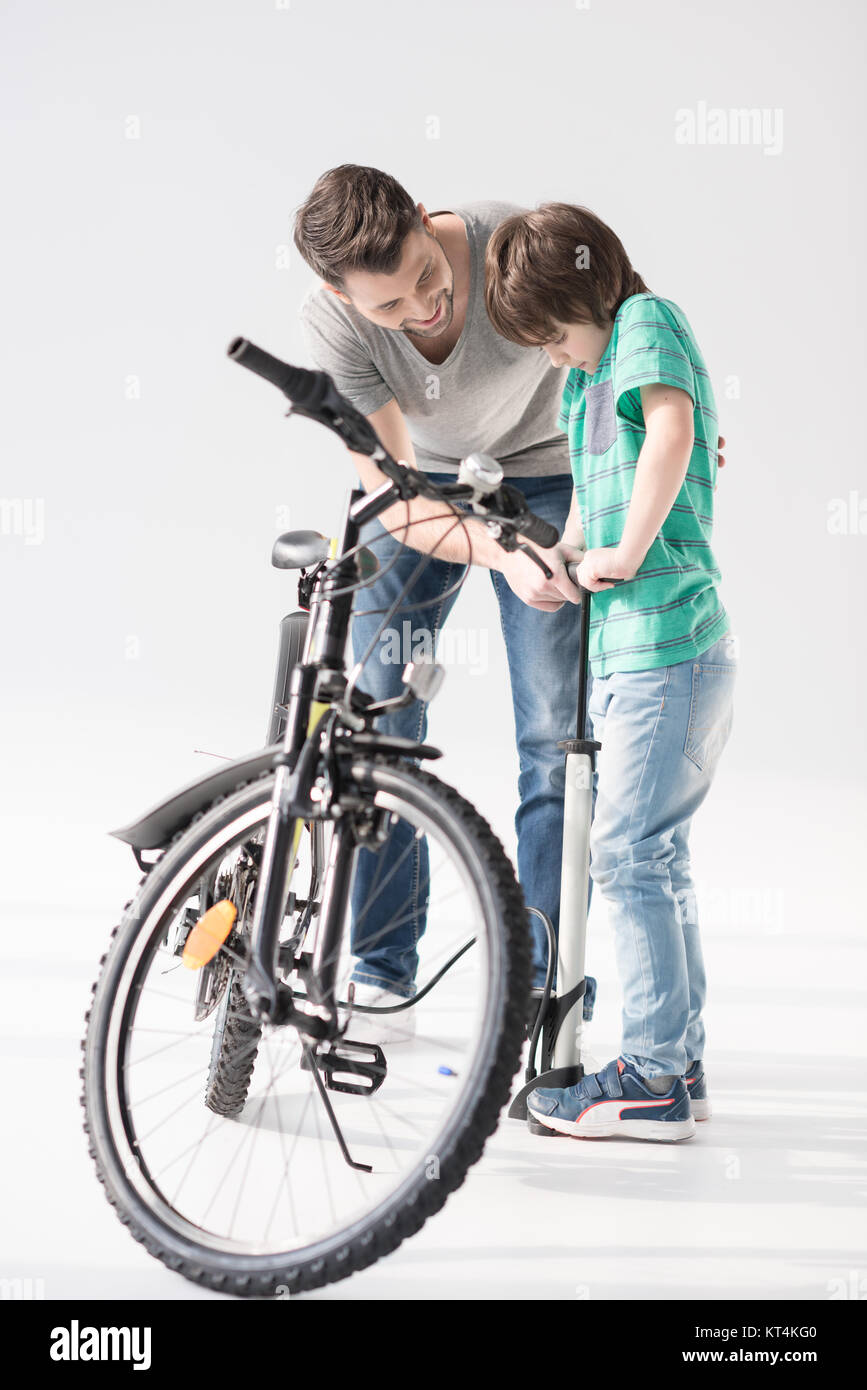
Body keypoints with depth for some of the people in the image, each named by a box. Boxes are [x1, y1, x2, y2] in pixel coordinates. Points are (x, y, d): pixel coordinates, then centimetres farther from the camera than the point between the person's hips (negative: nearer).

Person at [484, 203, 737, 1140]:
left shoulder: (647, 320, -8)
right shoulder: (586, 375, 20)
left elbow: (671, 432, -26)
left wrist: (627, 554, -22)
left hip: (667, 646, -10)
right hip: (624, 644, 10)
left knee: (630, 855, -7)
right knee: (655, 857, 12)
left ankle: (654, 1080, 1)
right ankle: (678, 1064, 21)